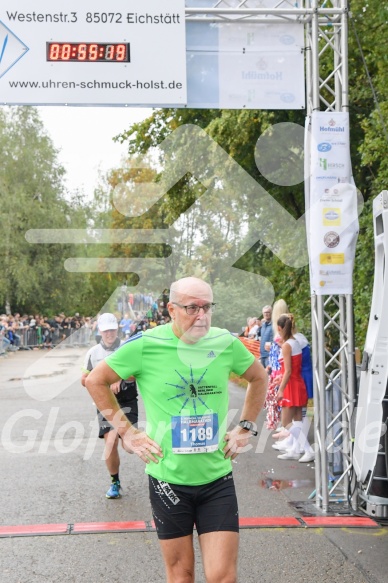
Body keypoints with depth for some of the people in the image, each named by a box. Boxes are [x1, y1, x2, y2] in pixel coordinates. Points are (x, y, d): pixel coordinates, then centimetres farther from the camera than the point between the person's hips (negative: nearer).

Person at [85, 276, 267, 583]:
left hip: (217, 479, 2)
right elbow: (95, 381, 0)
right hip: (167, 479, -1)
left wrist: (246, 426, 8)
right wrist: (126, 431, -4)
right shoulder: (144, 345, -12)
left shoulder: (226, 342, -3)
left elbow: (259, 377, 16)